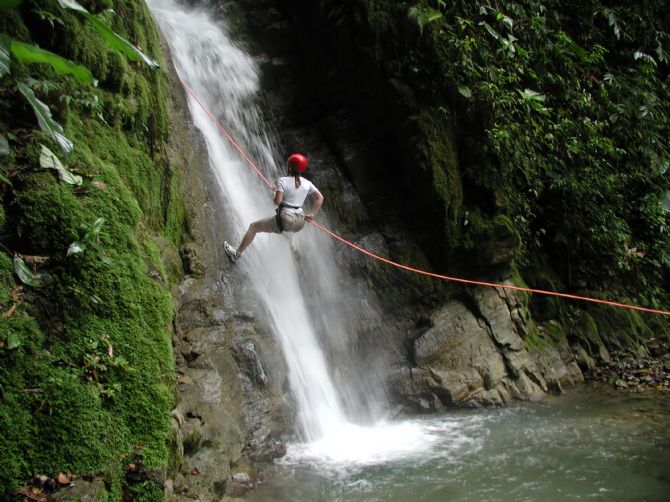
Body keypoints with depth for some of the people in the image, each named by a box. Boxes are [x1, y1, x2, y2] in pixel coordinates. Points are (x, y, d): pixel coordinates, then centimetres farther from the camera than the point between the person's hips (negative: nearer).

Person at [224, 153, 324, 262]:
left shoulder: (282, 180, -9)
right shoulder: (307, 183, 4)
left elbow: (277, 201, -15)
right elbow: (320, 198, 3)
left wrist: (275, 194, 8)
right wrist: (312, 215, 8)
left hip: (285, 220, -4)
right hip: (300, 222, 4)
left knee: (253, 226, 14)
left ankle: (237, 254, 20)